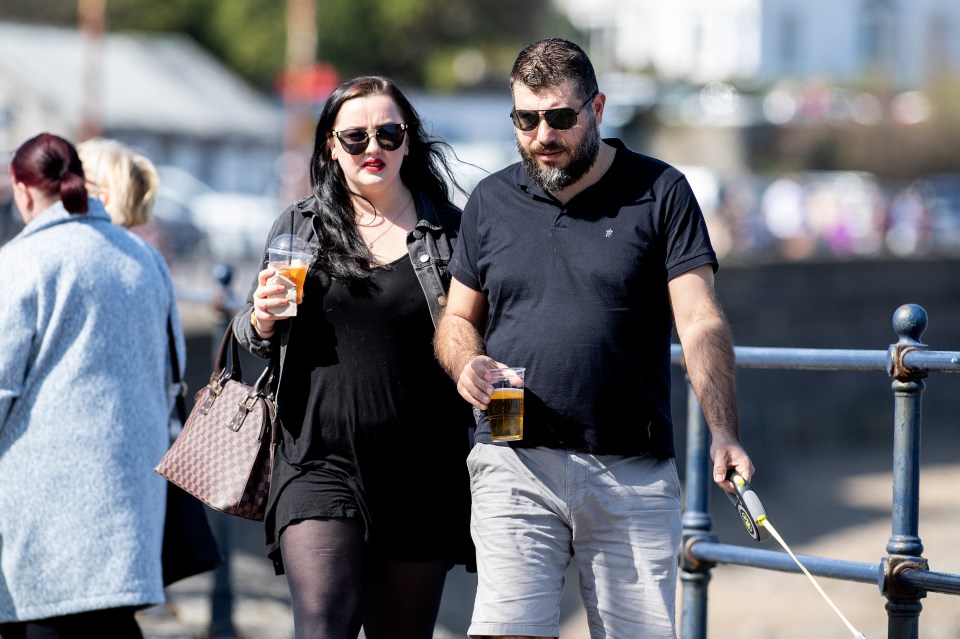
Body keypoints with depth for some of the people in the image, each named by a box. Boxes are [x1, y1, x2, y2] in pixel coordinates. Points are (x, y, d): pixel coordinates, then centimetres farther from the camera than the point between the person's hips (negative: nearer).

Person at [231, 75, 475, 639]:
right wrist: (261, 321, -5)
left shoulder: (449, 231, 6)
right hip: (320, 466, 0)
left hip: (420, 479, 1)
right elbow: (255, 339, 18)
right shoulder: (301, 226, 10)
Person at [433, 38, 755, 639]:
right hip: (516, 466, 1)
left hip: (634, 476, -1)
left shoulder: (660, 193, 3)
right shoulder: (491, 200, 12)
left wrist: (724, 433, -19)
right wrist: (467, 364, -5)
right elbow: (457, 319, 19)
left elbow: (701, 323, -5)